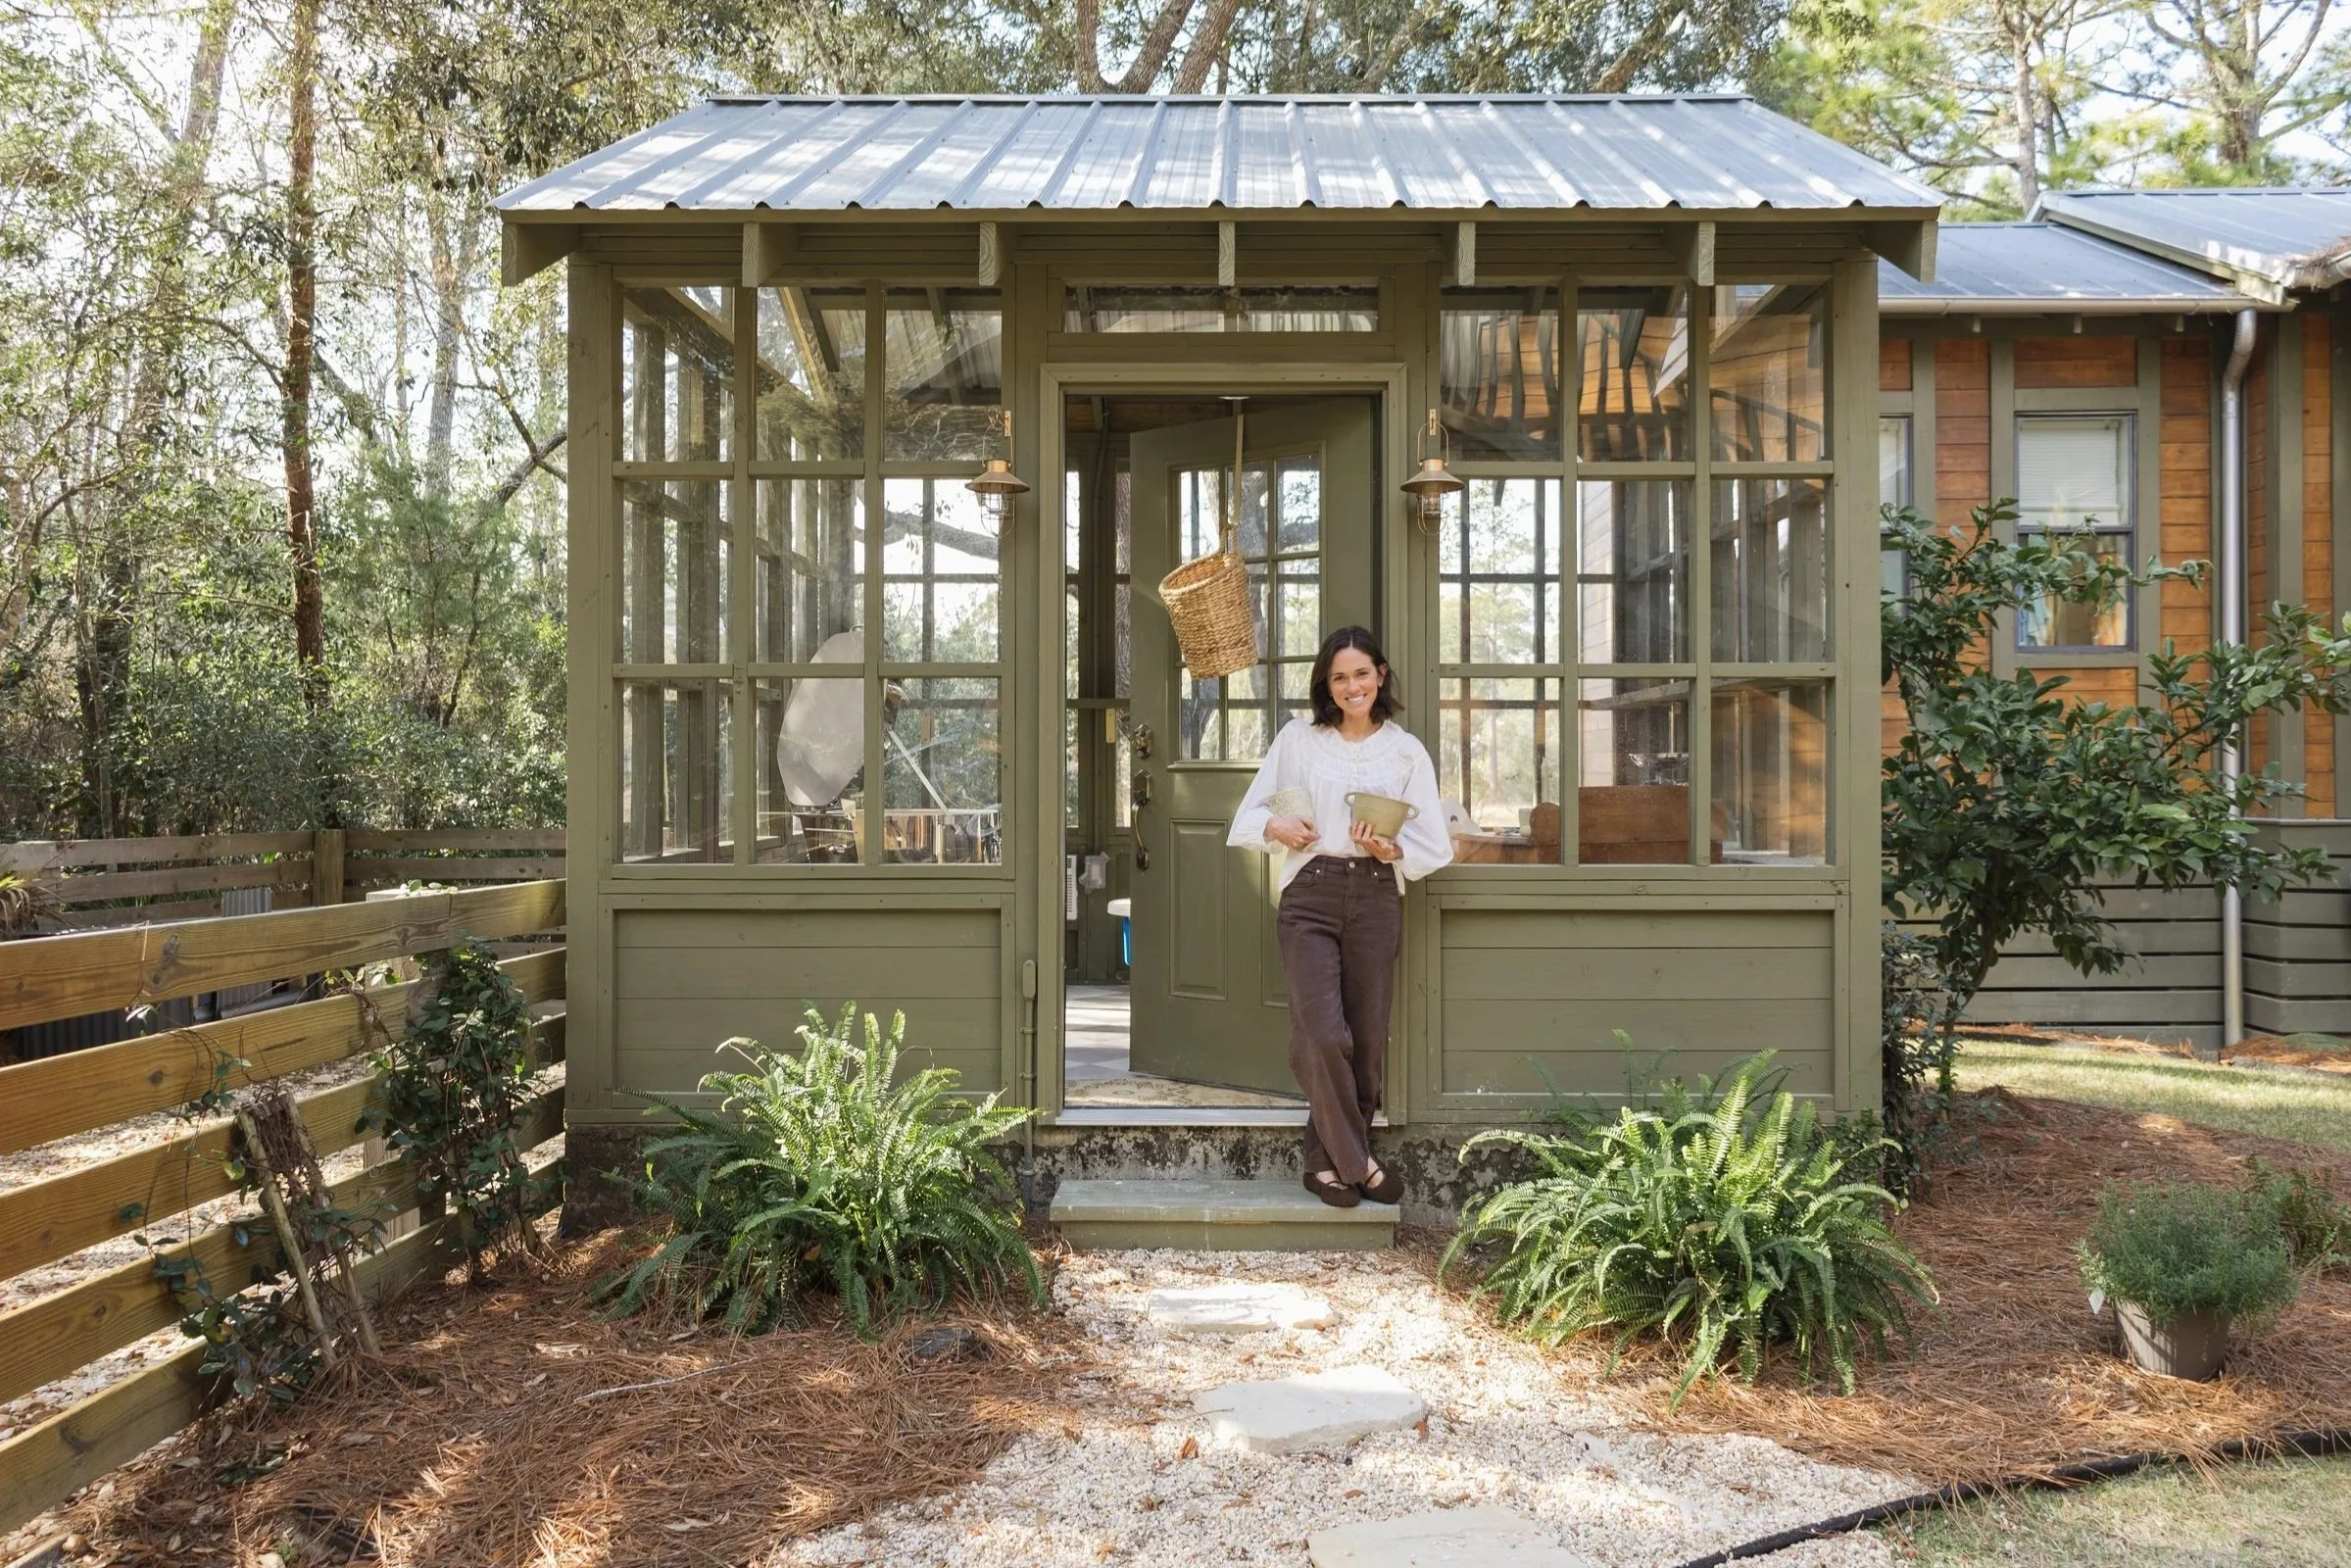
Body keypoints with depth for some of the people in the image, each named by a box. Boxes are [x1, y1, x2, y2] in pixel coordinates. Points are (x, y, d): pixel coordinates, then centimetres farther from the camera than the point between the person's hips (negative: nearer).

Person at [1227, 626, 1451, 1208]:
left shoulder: (1406, 750, 10)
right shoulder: (1298, 739, 10)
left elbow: (1435, 846, 8)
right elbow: (1248, 817, 13)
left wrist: (1390, 849, -12)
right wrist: (1275, 827, -9)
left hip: (1376, 898, 2)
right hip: (1310, 896, -1)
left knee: (1366, 1040, 2)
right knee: (1324, 1036, -14)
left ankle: (1328, 1162, 17)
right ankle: (1357, 1163, 3)